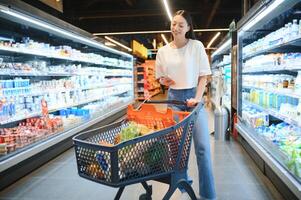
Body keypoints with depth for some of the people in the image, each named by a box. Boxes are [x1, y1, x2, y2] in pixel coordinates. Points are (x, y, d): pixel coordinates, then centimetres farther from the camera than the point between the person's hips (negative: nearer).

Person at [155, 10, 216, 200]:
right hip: (174, 97, 3)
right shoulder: (163, 51, 5)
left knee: (202, 146, -6)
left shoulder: (197, 46, -3)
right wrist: (165, 80, -8)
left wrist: (197, 98, -15)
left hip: (194, 96, -2)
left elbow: (203, 76, -3)